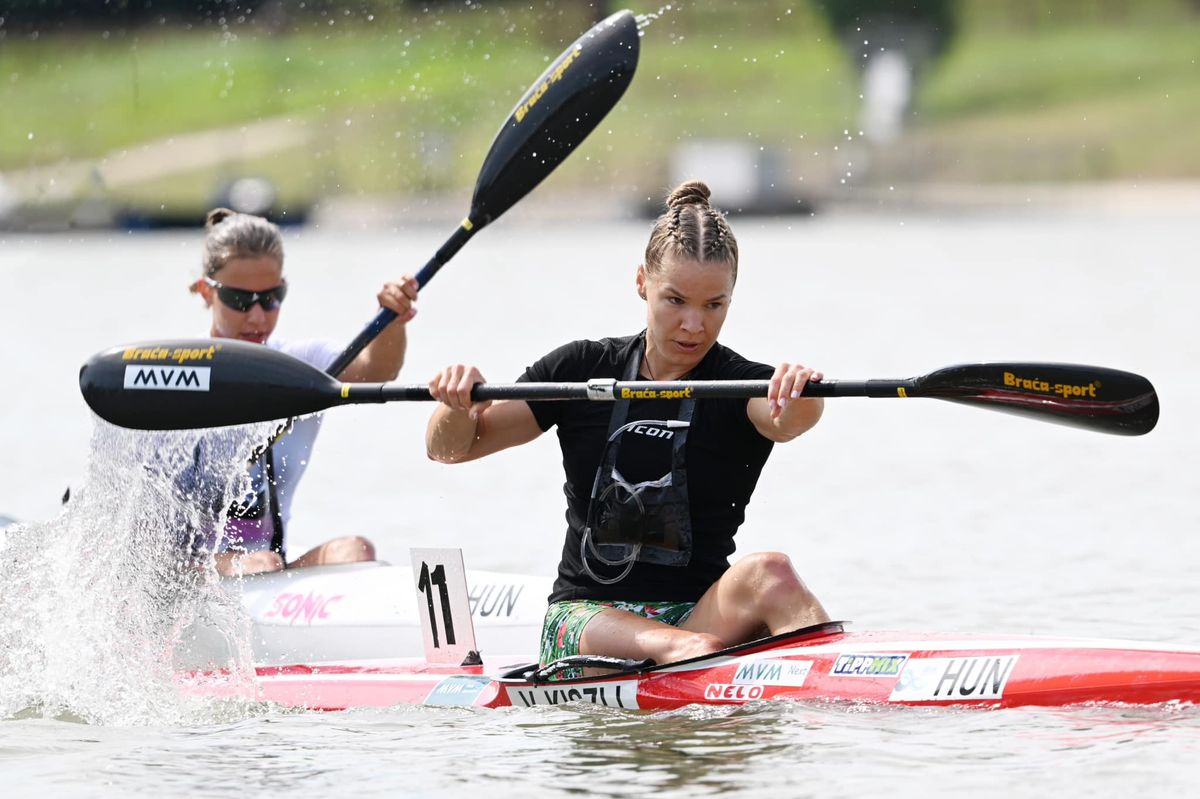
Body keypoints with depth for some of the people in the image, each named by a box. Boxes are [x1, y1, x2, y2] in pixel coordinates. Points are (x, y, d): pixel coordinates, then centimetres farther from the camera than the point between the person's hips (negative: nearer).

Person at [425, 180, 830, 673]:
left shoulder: (740, 384, 3)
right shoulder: (584, 370, 9)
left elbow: (785, 422, -23)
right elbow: (450, 449, 11)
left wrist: (797, 398, -48)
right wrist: (459, 406, -13)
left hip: (702, 614, -2)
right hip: (584, 613, 2)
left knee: (768, 574, -35)